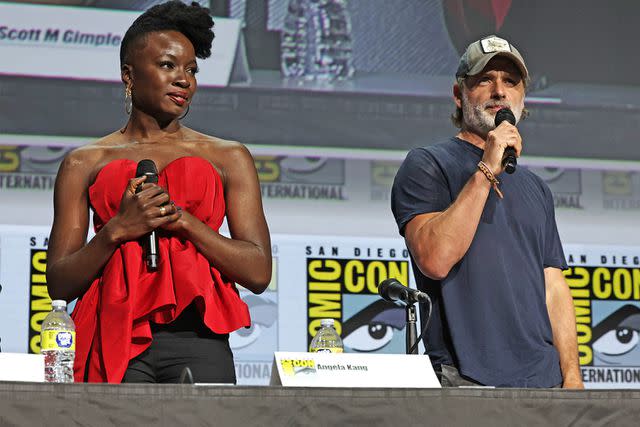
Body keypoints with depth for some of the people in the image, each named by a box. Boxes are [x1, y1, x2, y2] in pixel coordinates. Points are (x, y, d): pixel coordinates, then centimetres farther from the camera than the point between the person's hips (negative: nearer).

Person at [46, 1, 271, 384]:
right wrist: (118, 229, -6)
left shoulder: (228, 158, 16)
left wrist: (182, 219, -3)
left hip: (197, 339, 0)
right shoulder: (85, 164, 15)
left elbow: (258, 273, 7)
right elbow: (59, 284, 9)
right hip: (115, 342, 0)